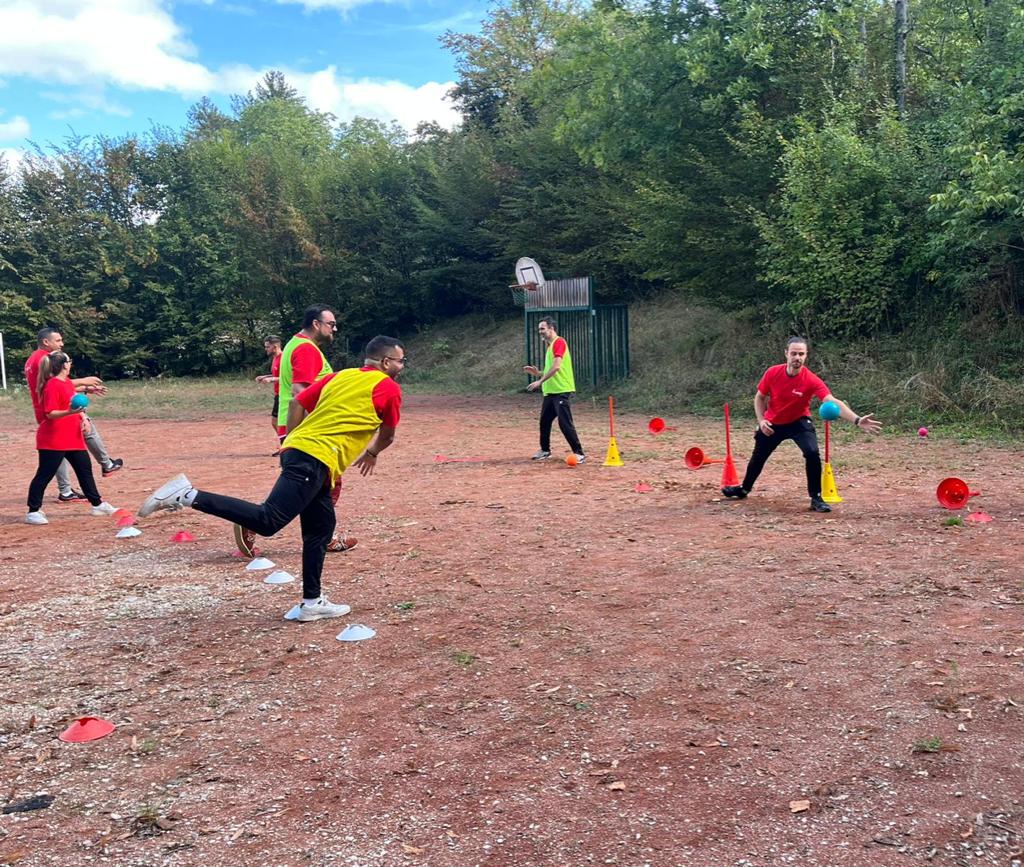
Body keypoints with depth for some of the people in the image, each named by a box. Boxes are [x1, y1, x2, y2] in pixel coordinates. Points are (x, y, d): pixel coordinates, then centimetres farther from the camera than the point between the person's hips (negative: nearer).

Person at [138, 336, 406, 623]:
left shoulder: (340, 376, 22)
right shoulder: (389, 388, 3)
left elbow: (296, 403, 19)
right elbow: (387, 436, 16)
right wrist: (372, 454, 37)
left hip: (298, 451, 9)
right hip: (315, 461, -9)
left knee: (321, 528, 16)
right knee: (268, 521, -18)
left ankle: (312, 602, 20)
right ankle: (189, 495, -23)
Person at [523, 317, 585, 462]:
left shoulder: (559, 342, -11)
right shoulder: (550, 346, 18)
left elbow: (556, 366, -24)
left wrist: (540, 381, -25)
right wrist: (538, 373, 12)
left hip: (561, 391, -10)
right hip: (550, 391, 10)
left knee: (565, 423, -12)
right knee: (544, 421, 15)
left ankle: (579, 453, -7)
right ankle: (545, 450, 30)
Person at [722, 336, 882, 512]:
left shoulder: (811, 381, -29)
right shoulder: (772, 373, -21)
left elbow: (833, 402, -40)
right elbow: (759, 398, -4)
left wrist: (857, 420, -54)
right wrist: (761, 420, -18)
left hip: (799, 422, -2)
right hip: (772, 424, 3)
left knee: (812, 453, -26)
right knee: (758, 457, 18)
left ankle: (816, 499, -9)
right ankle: (744, 488, 46)